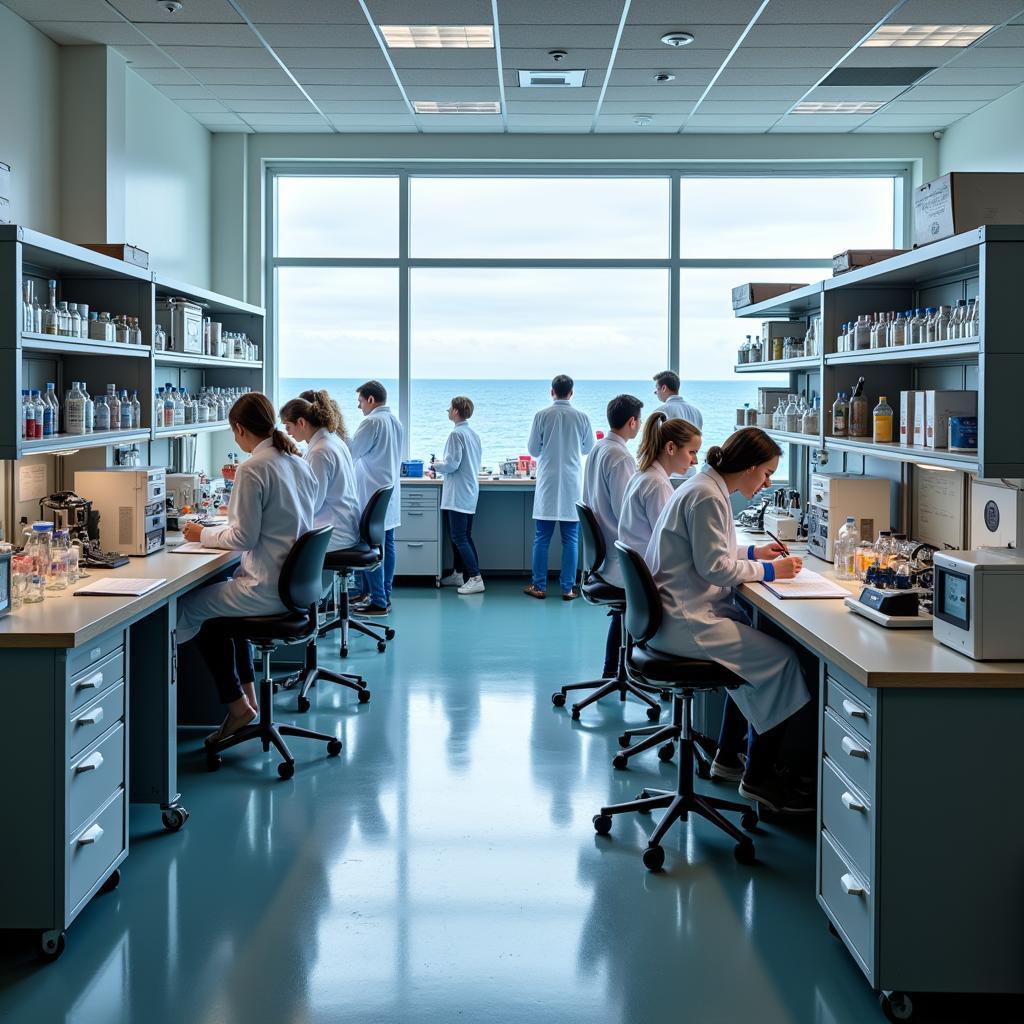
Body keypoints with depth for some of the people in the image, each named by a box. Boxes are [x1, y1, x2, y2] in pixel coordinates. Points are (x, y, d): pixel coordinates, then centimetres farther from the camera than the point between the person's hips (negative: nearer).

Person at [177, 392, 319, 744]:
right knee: (223, 595, 29)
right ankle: (247, 696, 27)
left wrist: (204, 534, 0)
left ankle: (237, 705, 11)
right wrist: (226, 522, 25)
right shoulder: (297, 461, 10)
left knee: (189, 606, 6)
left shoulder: (253, 468, -16)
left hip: (270, 589, -9)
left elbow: (244, 537, -16)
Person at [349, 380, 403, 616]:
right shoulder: (396, 422, 13)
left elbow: (350, 453, -11)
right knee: (387, 546, 11)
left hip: (372, 498, -9)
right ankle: (384, 596, 18)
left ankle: (378, 602, -5)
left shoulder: (371, 423, -14)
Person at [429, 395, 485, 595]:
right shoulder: (474, 434, 12)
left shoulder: (456, 434, -16)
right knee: (464, 536, 16)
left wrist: (435, 466, 0)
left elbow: (452, 464, -19)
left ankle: (476, 578, -12)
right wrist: (440, 469, 21)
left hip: (459, 494, -9)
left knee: (459, 538, -8)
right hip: (470, 492, 9)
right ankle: (458, 574, 25)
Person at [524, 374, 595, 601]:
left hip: (547, 485, 0)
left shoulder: (542, 416, -7)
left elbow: (532, 450, 0)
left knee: (542, 538, 6)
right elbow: (588, 448, 10)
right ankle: (568, 588, 6)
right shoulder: (582, 417, -4)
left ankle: (539, 586, 10)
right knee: (570, 540, 5)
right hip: (572, 486, 0)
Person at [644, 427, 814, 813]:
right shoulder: (707, 497, -18)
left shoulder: (706, 488, 14)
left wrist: (754, 553, 16)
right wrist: (770, 571, -9)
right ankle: (759, 778, -2)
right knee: (779, 658, -11)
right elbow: (714, 566, -18)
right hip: (683, 619, -11)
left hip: (680, 611, 11)